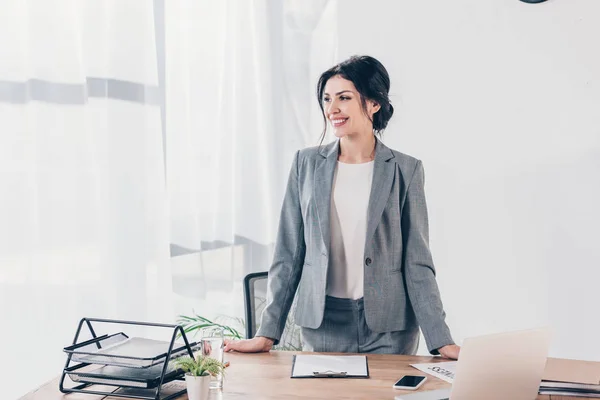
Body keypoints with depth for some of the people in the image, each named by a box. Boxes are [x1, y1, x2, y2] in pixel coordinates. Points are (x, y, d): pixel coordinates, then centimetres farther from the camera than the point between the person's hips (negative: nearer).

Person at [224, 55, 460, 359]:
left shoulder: (405, 170, -2)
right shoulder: (307, 163, 2)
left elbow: (417, 262, -1)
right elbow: (288, 254, 4)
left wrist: (441, 341, -6)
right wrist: (266, 334, 0)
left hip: (389, 330, -1)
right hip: (322, 325, 1)